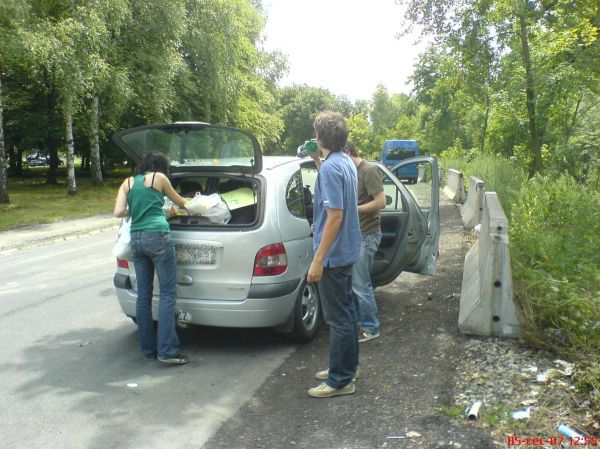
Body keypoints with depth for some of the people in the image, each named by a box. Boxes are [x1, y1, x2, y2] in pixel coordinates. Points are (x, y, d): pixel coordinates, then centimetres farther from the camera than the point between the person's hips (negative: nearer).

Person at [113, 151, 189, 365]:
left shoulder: (128, 182, 16)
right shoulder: (159, 178, 5)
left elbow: (118, 212, 6)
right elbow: (180, 202, 18)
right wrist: (188, 205, 39)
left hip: (136, 239, 5)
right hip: (158, 237, -5)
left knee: (143, 295, 10)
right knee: (167, 293, -3)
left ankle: (148, 350, 16)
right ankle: (167, 351, -7)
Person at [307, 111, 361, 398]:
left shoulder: (330, 168, -21)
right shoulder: (345, 163, 9)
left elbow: (335, 216, -25)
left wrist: (318, 261, -23)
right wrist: (317, 161, 20)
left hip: (333, 255, -10)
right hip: (346, 251, 10)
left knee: (338, 318, 0)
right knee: (346, 312, 18)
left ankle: (341, 380, 11)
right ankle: (346, 367, 32)